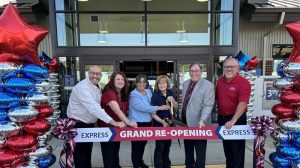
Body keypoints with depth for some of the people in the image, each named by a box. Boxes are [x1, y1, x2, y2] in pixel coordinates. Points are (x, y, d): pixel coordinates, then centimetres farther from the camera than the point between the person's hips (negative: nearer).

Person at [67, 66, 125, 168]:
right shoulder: (82, 87, -24)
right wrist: (112, 122, -42)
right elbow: (93, 107, -37)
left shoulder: (97, 88, 5)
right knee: (81, 155, 4)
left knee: (87, 153, 21)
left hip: (89, 124, 8)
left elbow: (97, 106, 5)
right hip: (78, 125, -8)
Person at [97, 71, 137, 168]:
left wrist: (125, 122, -9)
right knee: (109, 152, 4)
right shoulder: (109, 93, -24)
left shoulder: (124, 94, 3)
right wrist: (128, 122, -44)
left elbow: (124, 110, 4)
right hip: (107, 127, -8)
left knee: (115, 150, 22)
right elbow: (117, 110, -36)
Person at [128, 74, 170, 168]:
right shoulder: (134, 94, -16)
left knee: (143, 144, 21)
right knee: (136, 146, 2)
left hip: (147, 122, 7)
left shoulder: (149, 92, 6)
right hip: (137, 124, -7)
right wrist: (159, 107, -22)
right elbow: (143, 108, -25)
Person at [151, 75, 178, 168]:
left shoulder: (170, 93, 0)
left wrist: (172, 100, -15)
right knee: (160, 146, 2)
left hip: (169, 123, 5)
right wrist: (162, 121, -15)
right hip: (159, 124, -5)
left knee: (167, 145, 17)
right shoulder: (155, 95, -13)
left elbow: (176, 107, 4)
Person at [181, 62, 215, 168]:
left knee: (200, 150, 9)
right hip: (185, 121, 7)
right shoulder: (185, 83, 8)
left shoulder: (208, 85, -13)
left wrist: (202, 120, -30)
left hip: (198, 123, -6)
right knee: (187, 148, 22)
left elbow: (208, 106, -19)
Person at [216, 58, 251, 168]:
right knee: (227, 147, 19)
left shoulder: (243, 82, -16)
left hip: (237, 119, -6)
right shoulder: (220, 81, 5)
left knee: (237, 148, 6)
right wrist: (219, 116, 8)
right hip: (222, 118, 7)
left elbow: (242, 104, -25)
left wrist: (233, 120, -33)